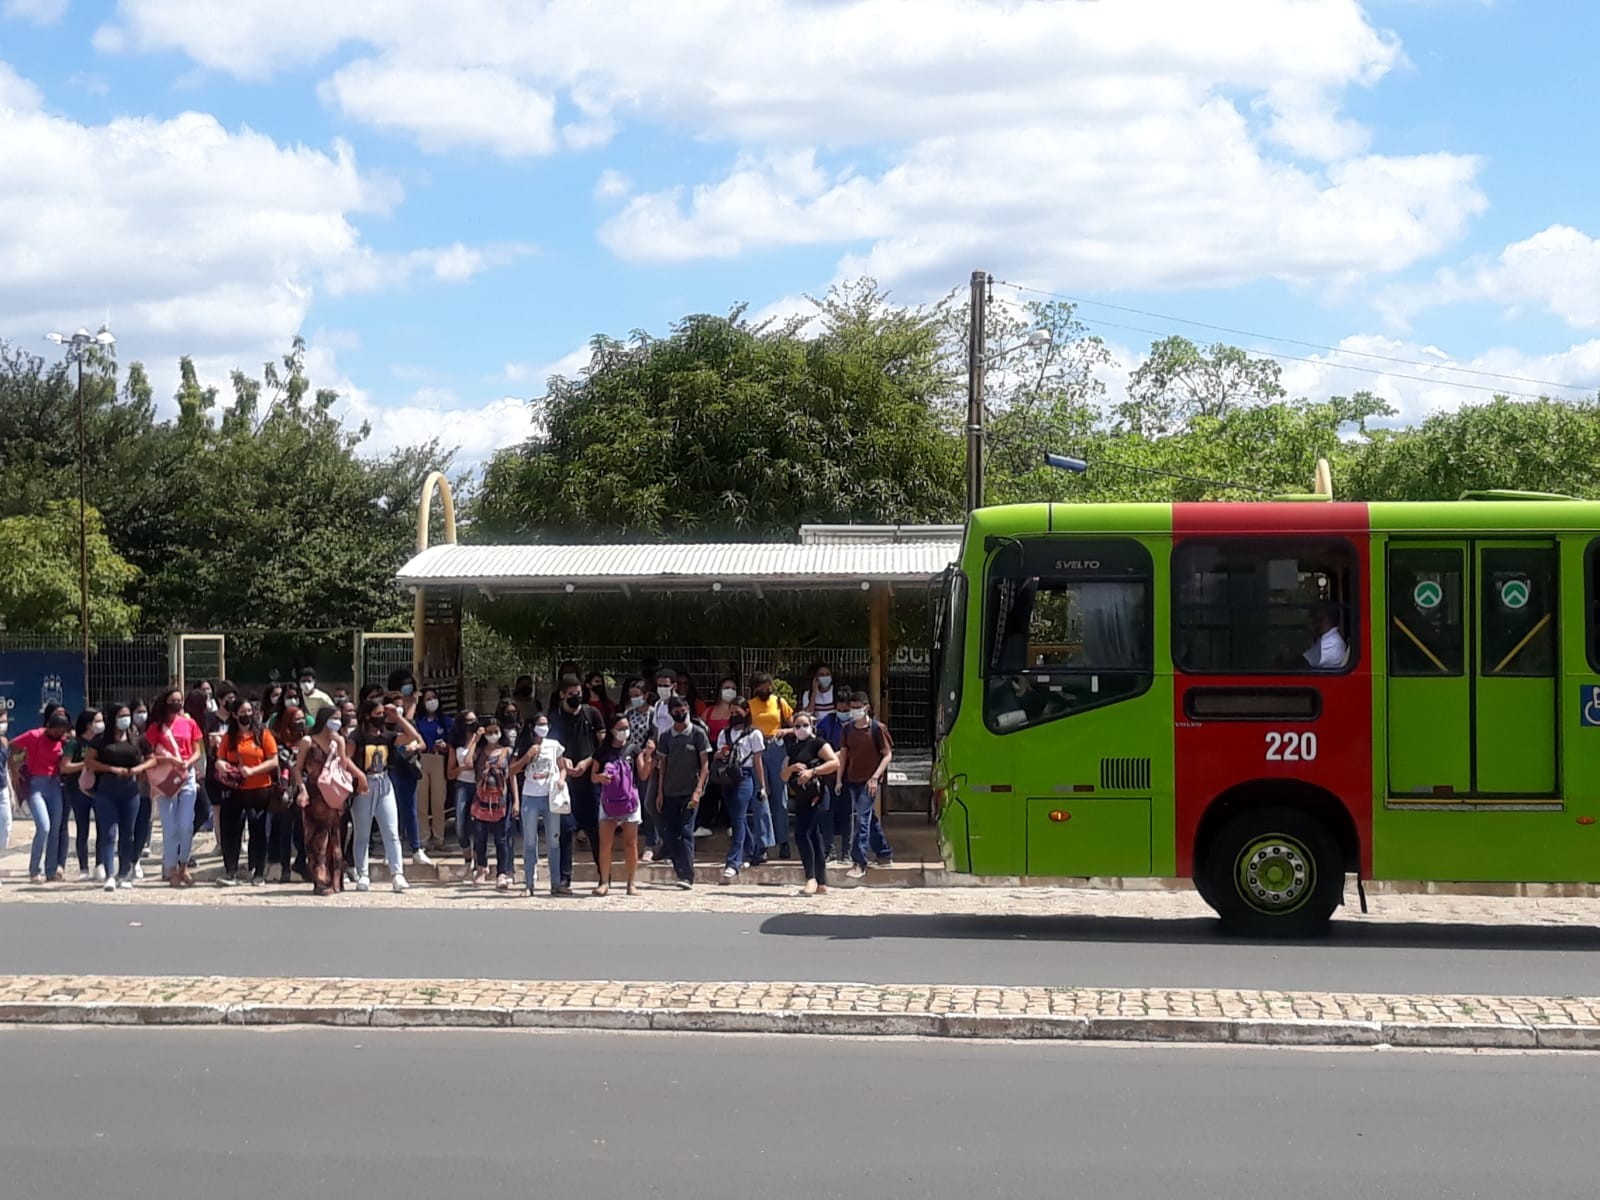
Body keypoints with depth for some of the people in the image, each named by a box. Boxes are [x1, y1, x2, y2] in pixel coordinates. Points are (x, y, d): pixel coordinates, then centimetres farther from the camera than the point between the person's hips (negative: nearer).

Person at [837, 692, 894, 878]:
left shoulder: (877, 728, -8)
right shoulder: (848, 729, 8)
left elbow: (888, 755, -8)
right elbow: (844, 754, 14)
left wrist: (875, 777, -17)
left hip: (870, 781, -6)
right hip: (852, 780, 6)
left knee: (863, 820, -13)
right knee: (870, 818, 14)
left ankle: (859, 863, -14)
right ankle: (884, 854, 26)